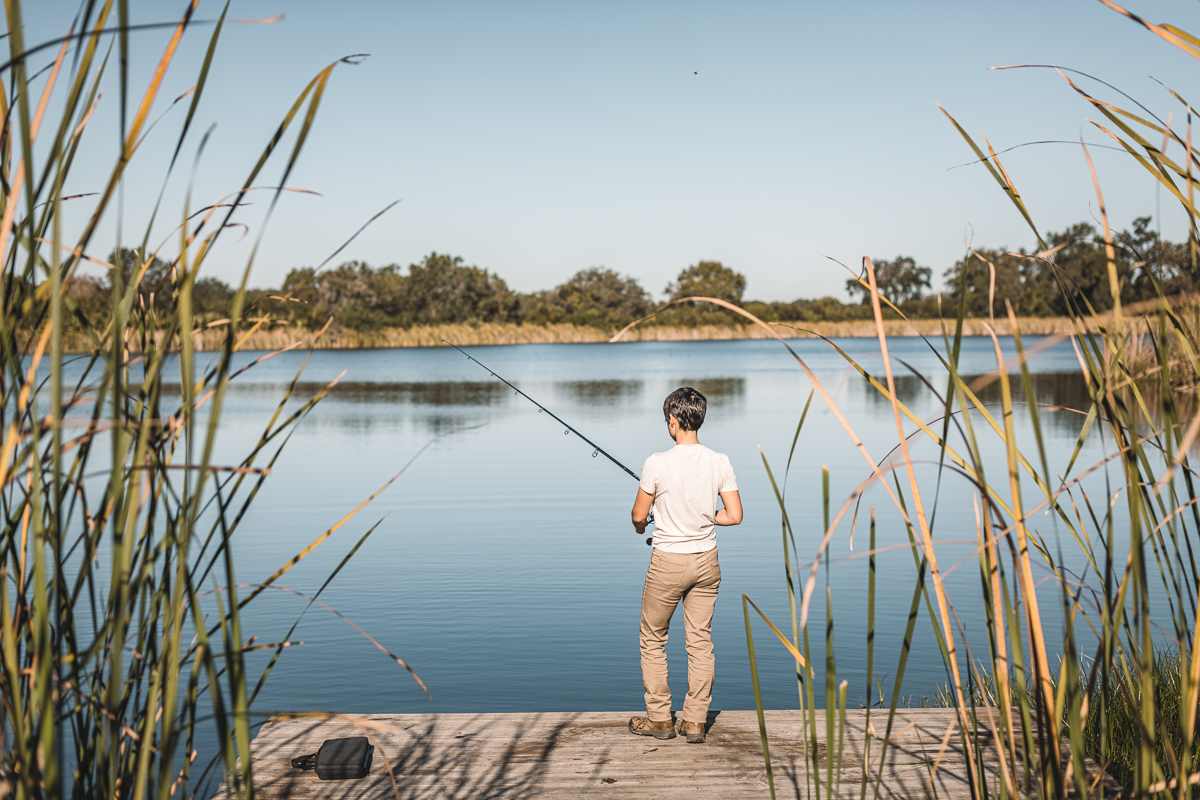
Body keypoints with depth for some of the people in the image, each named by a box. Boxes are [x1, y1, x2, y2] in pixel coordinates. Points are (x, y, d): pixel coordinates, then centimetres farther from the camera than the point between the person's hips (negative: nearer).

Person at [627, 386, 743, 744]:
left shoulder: (657, 463, -17)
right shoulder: (720, 462, -6)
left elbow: (639, 516, -8)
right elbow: (734, 516, -4)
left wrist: (641, 528, 16)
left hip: (667, 563, -4)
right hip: (707, 561, 4)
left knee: (653, 641, 13)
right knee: (700, 641, 12)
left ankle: (659, 719, 20)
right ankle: (695, 721, 17)